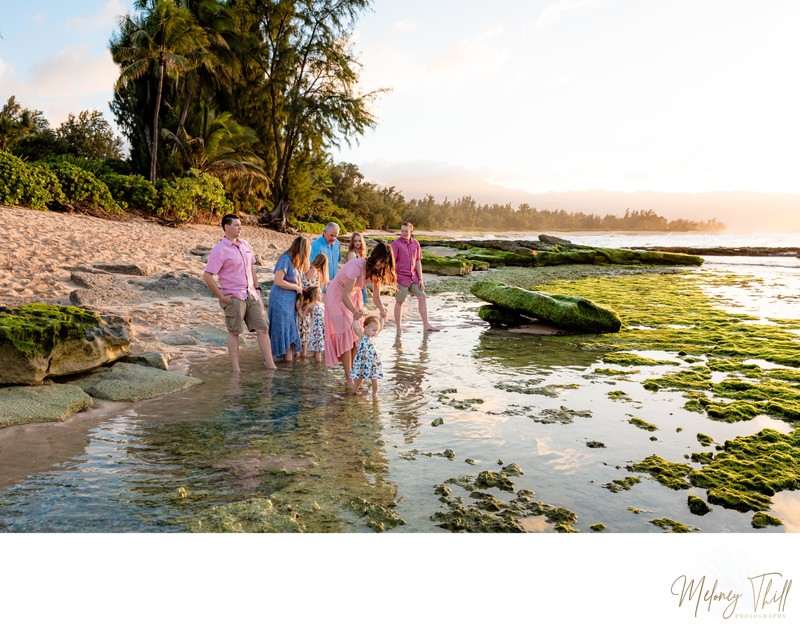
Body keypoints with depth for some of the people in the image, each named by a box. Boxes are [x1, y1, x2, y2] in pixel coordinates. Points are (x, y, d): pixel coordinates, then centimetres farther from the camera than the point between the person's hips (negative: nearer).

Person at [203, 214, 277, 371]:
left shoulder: (245, 245, 10)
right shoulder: (219, 250, -12)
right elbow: (207, 276, -15)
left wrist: (256, 287, 15)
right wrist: (221, 297, -14)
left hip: (251, 294, 7)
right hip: (234, 297, -7)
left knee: (262, 329, 6)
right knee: (234, 332, 3)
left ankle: (270, 364, 13)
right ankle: (235, 368, 12)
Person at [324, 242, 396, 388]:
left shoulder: (377, 271, -11)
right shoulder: (357, 266, -34)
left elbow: (376, 296, -10)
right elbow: (345, 295, -34)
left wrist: (381, 309, -31)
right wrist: (355, 311, -49)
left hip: (353, 296, 7)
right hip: (337, 296, -7)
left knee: (357, 336, 2)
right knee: (345, 336, -10)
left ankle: (353, 372, 10)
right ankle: (348, 378, -7)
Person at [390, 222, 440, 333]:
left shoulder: (415, 243, 6)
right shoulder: (396, 244, -11)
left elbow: (418, 262, 10)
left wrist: (420, 279, 6)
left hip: (413, 277, 6)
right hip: (401, 277, -6)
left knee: (422, 297, 5)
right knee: (399, 302, 2)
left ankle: (426, 325, 12)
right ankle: (398, 329, 11)